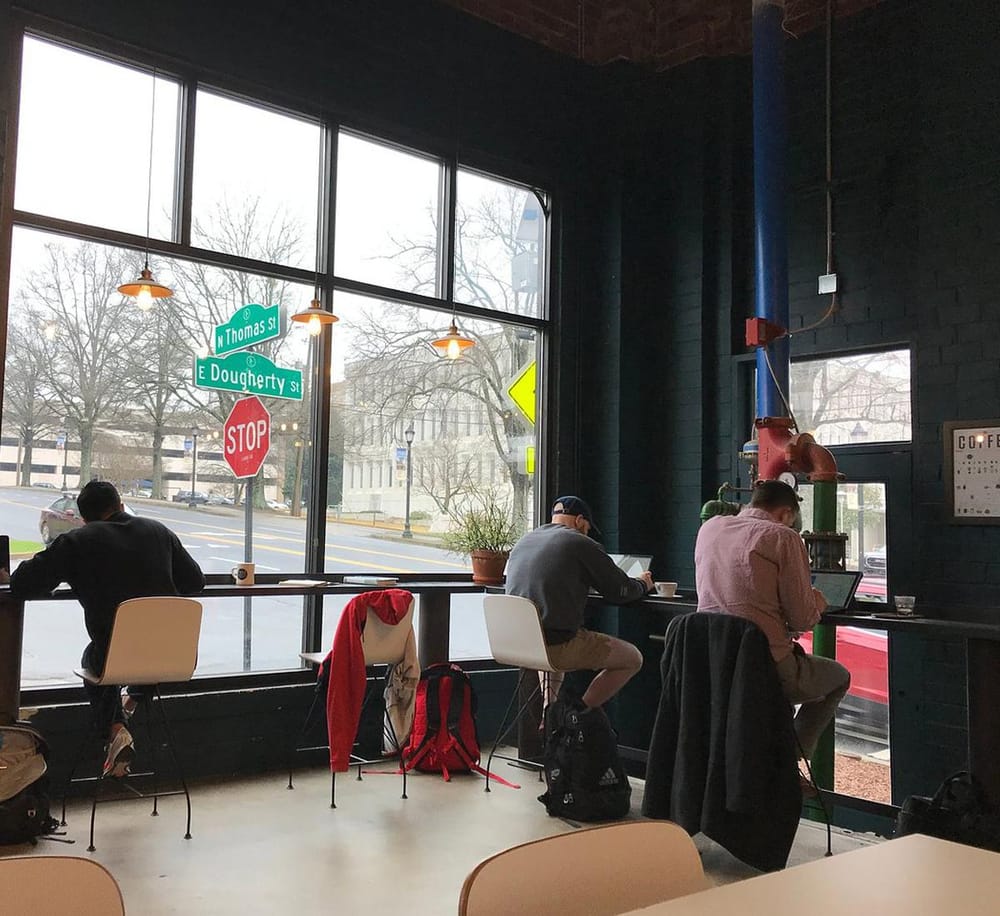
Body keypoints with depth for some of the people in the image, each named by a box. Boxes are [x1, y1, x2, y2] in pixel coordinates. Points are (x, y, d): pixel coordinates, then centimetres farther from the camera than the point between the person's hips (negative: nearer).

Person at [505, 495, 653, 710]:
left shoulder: (522, 542, 16)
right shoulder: (582, 545, -4)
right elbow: (620, 591, 2)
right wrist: (643, 584, 24)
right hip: (558, 644, -7)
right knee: (633, 658, 9)